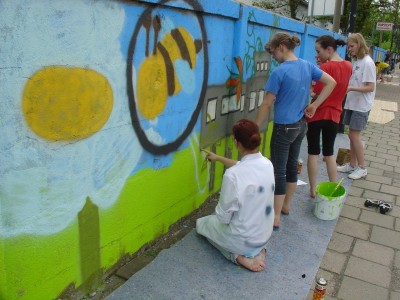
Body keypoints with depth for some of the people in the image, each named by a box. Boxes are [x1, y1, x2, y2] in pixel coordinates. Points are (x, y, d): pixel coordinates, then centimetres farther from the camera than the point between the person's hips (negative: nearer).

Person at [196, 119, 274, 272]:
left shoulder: (232, 175, -31)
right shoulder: (267, 164, -9)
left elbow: (223, 217, -20)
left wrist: (219, 205, 4)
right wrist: (219, 158, 26)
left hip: (243, 240, -6)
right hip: (265, 235, 7)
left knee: (201, 223, 20)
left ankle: (240, 256, 4)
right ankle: (256, 250, 13)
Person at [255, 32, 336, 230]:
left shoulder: (279, 72, -19)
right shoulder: (307, 66, 2)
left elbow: (266, 104, -15)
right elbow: (331, 82, 6)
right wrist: (314, 105, 4)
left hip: (283, 128, -7)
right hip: (300, 125, 8)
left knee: (278, 171, 1)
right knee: (291, 166, 19)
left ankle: (276, 218, 9)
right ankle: (286, 205, 35)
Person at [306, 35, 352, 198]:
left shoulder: (325, 67, -17)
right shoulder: (348, 66, 3)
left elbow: (318, 95, -19)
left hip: (317, 114, -5)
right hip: (334, 114, 6)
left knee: (313, 153, 8)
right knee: (329, 153, 18)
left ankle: (313, 190, 15)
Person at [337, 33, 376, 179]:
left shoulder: (367, 63, -15)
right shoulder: (356, 61, 10)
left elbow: (370, 87, -18)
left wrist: (351, 88, -28)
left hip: (361, 105, -8)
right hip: (352, 103, 8)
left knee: (354, 135, -4)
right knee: (352, 135, 12)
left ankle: (362, 168, 9)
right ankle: (352, 165, 23)